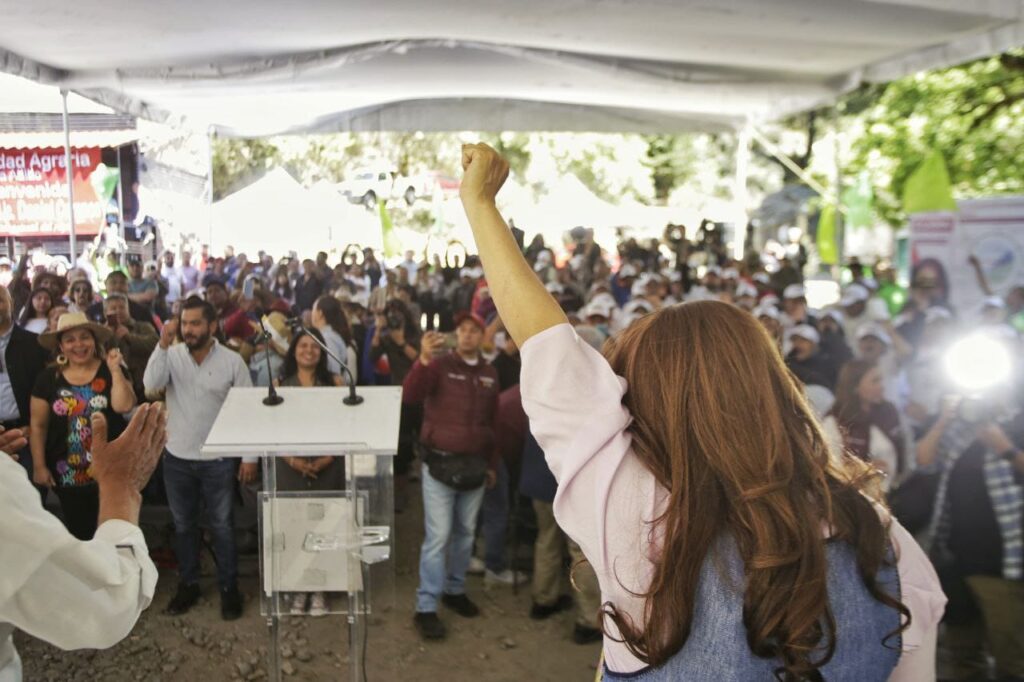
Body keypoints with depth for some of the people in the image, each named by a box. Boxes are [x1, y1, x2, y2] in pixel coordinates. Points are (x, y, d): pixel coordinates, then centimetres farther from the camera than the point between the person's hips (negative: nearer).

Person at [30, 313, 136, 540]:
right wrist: (39, 466, 0)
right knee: (78, 533, 15)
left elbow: (124, 406, -19)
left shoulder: (111, 371, -3)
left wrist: (116, 370, -18)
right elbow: (39, 425, 2)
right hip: (67, 475, 1)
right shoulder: (48, 378, -1)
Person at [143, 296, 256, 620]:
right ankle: (188, 584, 33)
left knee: (222, 527, 8)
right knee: (183, 525, 17)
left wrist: (250, 455, -7)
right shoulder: (172, 355, -4)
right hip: (177, 457, 3)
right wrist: (163, 344, -27)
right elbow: (151, 384, -22)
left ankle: (229, 587, 23)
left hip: (217, 459, -2)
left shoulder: (232, 361, -10)